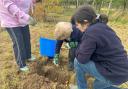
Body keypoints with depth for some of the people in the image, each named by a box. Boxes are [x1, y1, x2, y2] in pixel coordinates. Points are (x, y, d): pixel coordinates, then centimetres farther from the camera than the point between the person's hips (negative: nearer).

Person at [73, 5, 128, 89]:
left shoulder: (91, 32, -22)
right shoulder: (102, 27, 6)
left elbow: (81, 58, -16)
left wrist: (79, 47, 1)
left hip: (113, 75, -9)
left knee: (77, 61, -1)